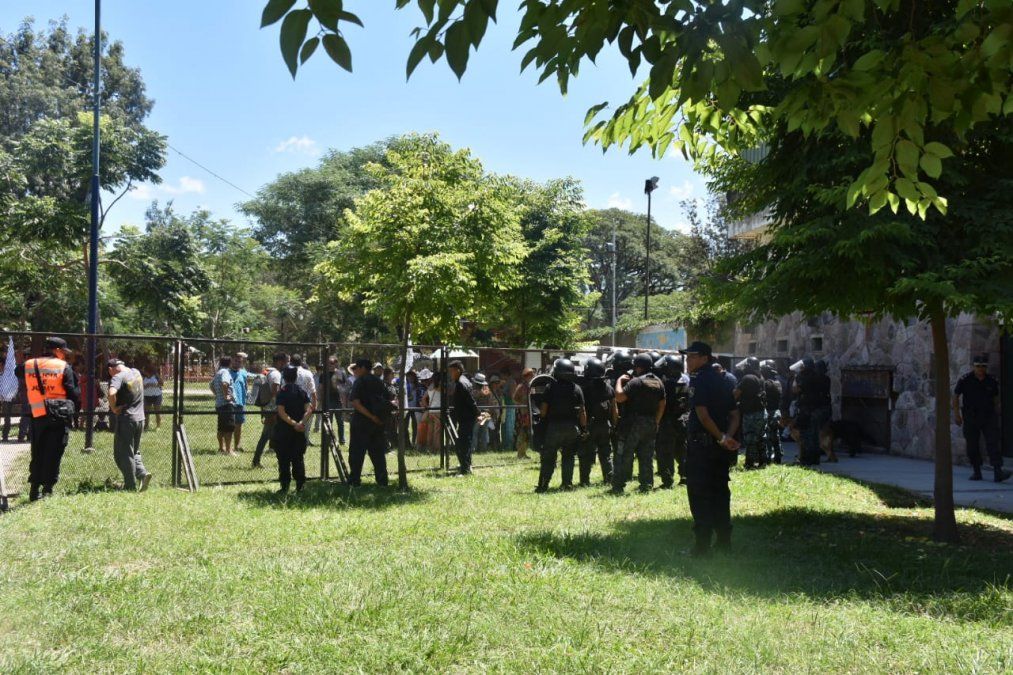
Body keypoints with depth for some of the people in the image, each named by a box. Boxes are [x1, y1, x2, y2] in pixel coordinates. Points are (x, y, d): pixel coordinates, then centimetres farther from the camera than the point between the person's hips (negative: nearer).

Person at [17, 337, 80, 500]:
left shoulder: (28, 365, 8)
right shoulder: (64, 367, -4)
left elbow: (18, 372, 31)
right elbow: (73, 393, -4)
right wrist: (75, 407, 12)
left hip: (37, 415, 4)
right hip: (59, 415, -4)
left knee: (37, 453, 13)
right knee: (53, 454, 0)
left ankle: (34, 489, 14)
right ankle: (47, 489, -1)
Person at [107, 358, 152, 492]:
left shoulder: (118, 377, -14)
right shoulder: (136, 372, 9)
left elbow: (112, 393, -32)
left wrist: (113, 408, -16)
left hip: (126, 419, -7)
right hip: (140, 418, 7)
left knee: (123, 454, 2)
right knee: (134, 451, 19)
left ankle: (130, 486, 3)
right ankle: (142, 473, -1)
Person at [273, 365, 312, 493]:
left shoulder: (282, 392, -5)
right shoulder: (302, 391, 5)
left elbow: (281, 412, -17)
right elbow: (309, 408, -9)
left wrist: (293, 423, -20)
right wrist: (301, 421, -18)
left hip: (283, 431, -3)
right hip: (299, 431, 3)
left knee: (284, 460, 2)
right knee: (298, 459, 10)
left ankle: (285, 486, 1)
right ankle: (300, 486, 10)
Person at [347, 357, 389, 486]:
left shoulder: (360, 381, -8)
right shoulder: (379, 381, 11)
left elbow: (355, 403, -20)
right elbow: (387, 402, 12)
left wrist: (372, 417, -20)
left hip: (362, 422, -6)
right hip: (378, 422, 6)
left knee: (357, 452, 1)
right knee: (378, 451, 12)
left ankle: (354, 480, 1)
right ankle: (382, 480, 12)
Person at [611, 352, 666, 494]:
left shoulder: (636, 382, -15)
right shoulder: (659, 382, 9)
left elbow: (619, 397, -21)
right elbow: (662, 405, 14)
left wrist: (619, 381, -8)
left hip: (634, 424, -6)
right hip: (651, 424, 6)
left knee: (624, 456, -1)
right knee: (647, 457, 12)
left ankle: (618, 486, -2)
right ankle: (647, 486, 11)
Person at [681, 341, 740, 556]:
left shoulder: (698, 380, -12)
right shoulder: (720, 380, 14)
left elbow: (702, 414, -22)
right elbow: (734, 414, 12)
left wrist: (722, 437, -16)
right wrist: (728, 436, -3)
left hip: (701, 444, -8)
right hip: (720, 448, 8)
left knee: (699, 494, -2)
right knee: (720, 492, 15)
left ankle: (702, 544, -1)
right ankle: (723, 540, 21)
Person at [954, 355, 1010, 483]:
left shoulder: (991, 381, 3)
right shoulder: (965, 380, -4)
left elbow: (996, 398, 17)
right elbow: (955, 396, 3)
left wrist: (993, 409, 11)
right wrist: (956, 414, 0)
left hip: (989, 416, 1)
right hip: (971, 418, -1)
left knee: (993, 443, -10)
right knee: (972, 445, 5)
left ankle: (998, 472, -17)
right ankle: (976, 471, 18)